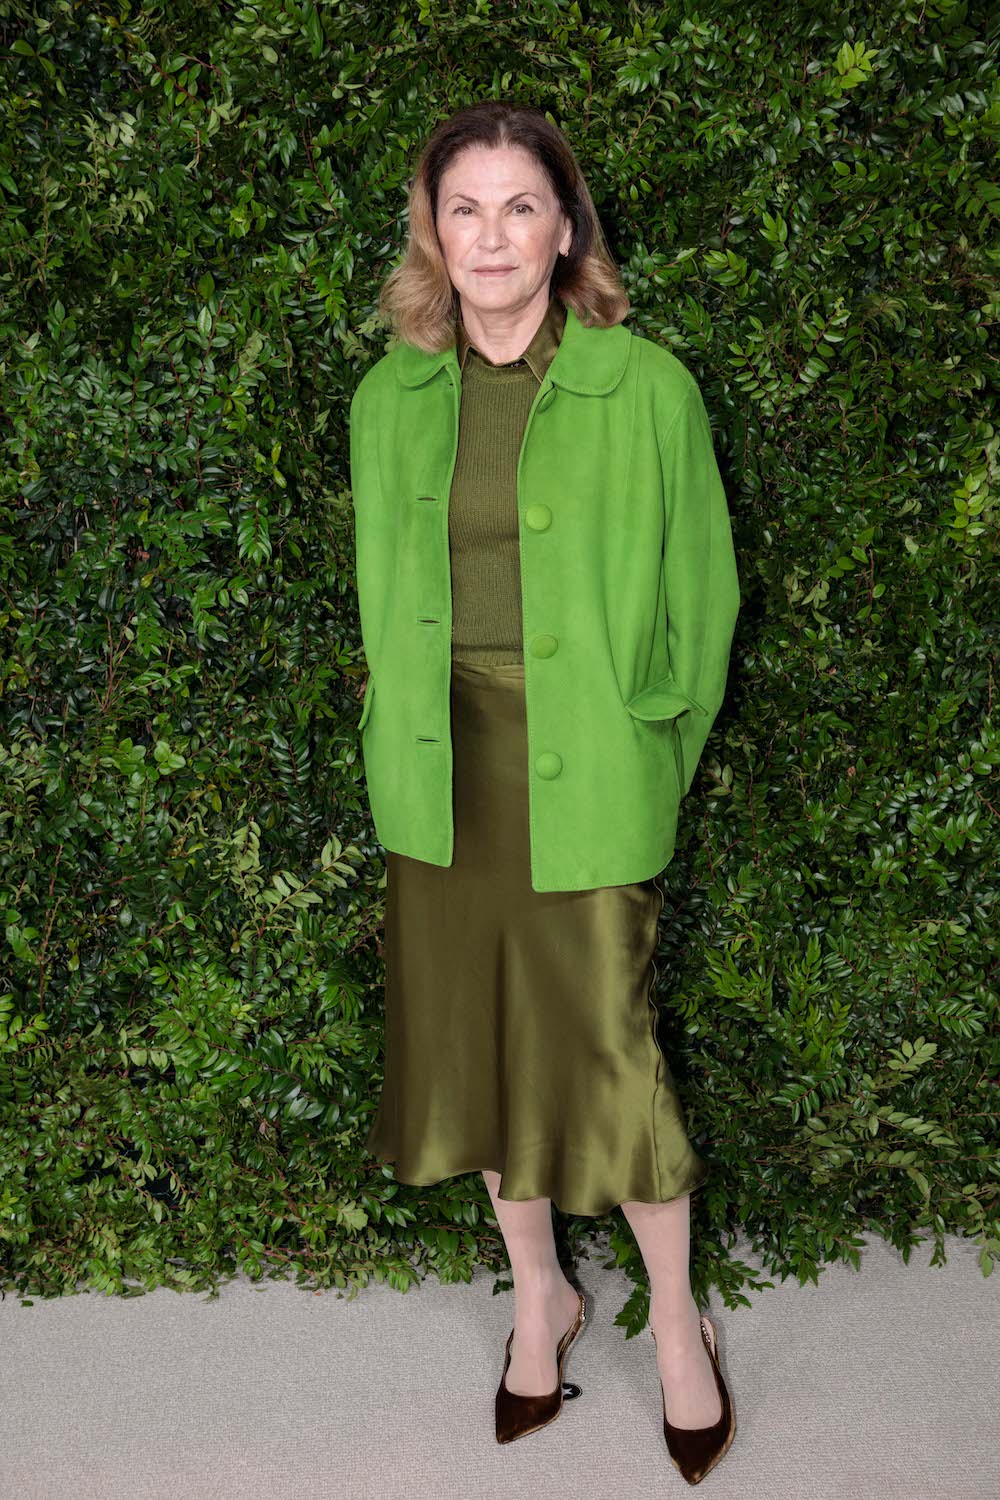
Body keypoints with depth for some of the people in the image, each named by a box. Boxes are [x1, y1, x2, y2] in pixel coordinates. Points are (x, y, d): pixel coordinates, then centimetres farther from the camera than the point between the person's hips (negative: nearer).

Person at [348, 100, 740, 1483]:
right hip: (439, 780, 4)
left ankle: (676, 1315, 29)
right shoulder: (389, 400, 4)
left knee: (605, 1047, 3)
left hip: (585, 780, -4)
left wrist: (655, 753, -1)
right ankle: (540, 1292, 38)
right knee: (475, 1039, 14)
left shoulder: (647, 386, -7)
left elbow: (701, 589, -1)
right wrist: (407, 736, 8)